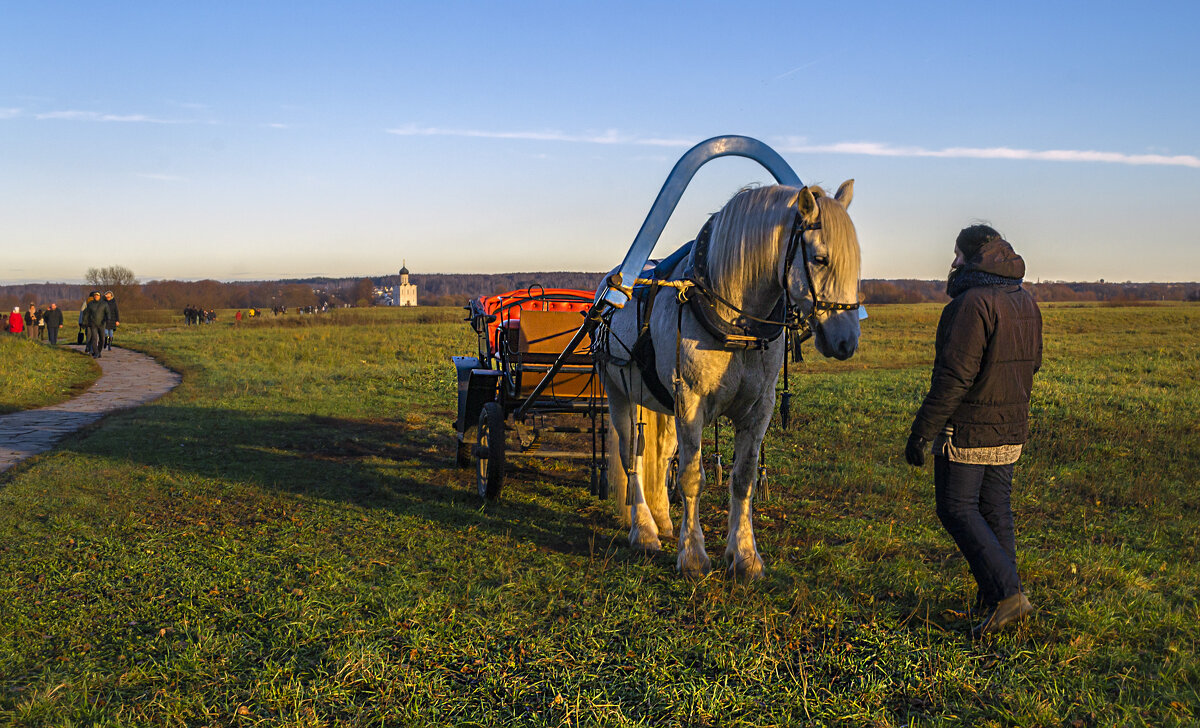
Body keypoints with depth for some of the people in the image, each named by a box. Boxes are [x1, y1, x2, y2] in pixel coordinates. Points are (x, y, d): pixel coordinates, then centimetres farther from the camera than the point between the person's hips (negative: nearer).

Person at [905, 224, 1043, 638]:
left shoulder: (973, 302, -18)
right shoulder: (1026, 303, 11)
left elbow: (954, 375, -23)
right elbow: (1030, 366, 19)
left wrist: (922, 431, -19)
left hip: (968, 429, -8)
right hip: (1011, 430, 9)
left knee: (956, 510, 1)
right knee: (996, 511, 14)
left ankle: (1007, 593, -6)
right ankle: (996, 601, 20)